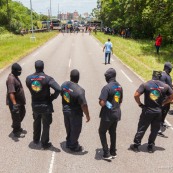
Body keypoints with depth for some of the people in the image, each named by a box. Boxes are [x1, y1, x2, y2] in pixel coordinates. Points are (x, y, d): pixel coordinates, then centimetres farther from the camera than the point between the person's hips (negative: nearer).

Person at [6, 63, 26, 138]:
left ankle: (15, 126, 43)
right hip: (15, 102, -10)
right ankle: (16, 132, 22)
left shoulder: (15, 76, 7)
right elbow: (11, 93, -29)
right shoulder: (11, 79, -25)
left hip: (20, 101, 10)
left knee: (22, 113, 24)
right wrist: (14, 104, -31)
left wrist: (23, 100, 23)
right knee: (16, 117, 4)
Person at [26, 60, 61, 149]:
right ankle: (45, 143, 25)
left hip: (35, 105, 4)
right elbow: (58, 89, -31)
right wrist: (53, 97, -14)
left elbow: (30, 89, 1)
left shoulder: (28, 78, -9)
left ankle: (36, 140, 44)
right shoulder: (47, 78, -22)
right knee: (46, 125, 14)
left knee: (36, 122, 28)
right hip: (46, 105, -4)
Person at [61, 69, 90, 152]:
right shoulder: (79, 90, -29)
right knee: (75, 130, 14)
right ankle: (74, 146, 30)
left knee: (68, 128, 25)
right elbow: (84, 105, -24)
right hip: (75, 113, -6)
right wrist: (87, 116, -11)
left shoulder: (64, 85, -8)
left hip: (65, 110, 7)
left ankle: (68, 143, 43)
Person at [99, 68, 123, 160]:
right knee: (113, 132, 21)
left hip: (108, 115, -7)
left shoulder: (107, 87, -22)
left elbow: (102, 103, -26)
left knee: (102, 132, 11)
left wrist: (100, 102, -5)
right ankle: (113, 152, 31)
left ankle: (107, 154, 9)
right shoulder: (120, 87, 3)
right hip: (116, 114, 7)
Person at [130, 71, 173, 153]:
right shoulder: (165, 86, -2)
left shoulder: (145, 84, -11)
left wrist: (140, 104, -3)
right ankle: (150, 147, 26)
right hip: (158, 112, 2)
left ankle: (136, 145, 20)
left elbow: (136, 95, -17)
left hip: (147, 111, -2)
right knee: (154, 130, 16)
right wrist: (163, 103, 12)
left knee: (141, 129, 10)